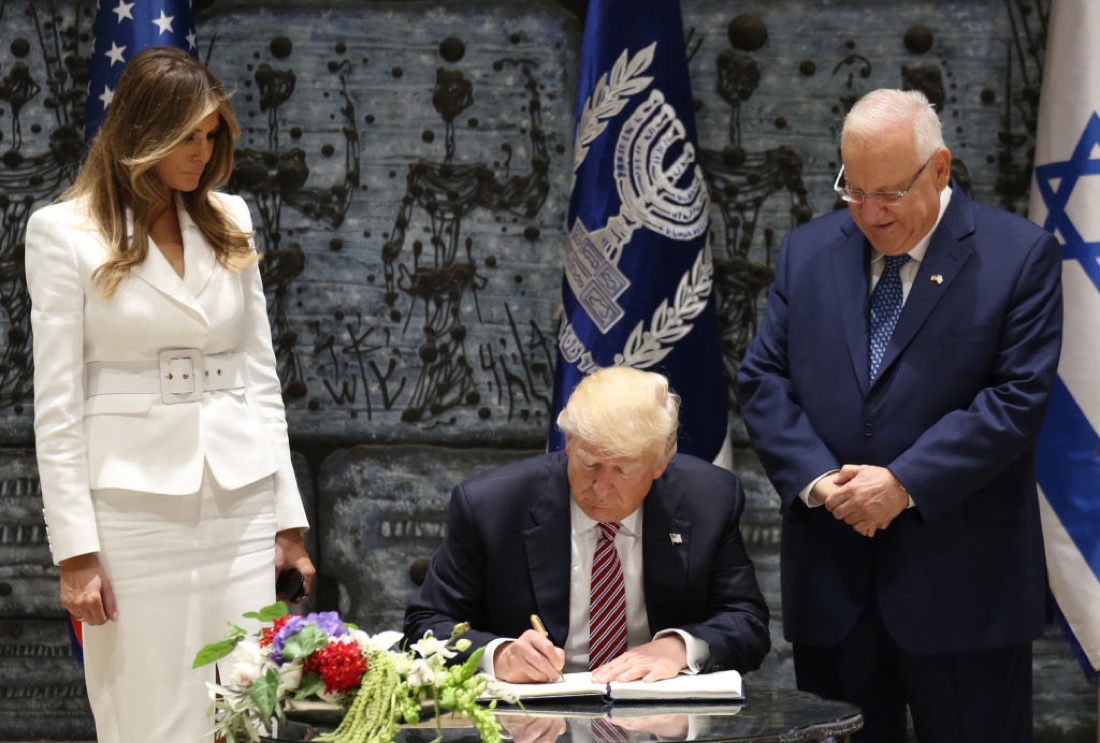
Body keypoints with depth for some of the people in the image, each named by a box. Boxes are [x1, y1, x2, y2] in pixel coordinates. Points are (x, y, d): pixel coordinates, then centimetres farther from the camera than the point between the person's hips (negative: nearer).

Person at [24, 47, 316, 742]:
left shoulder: (228, 220, 11)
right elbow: (57, 402, -4)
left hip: (241, 501, 4)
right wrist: (76, 552, -9)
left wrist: (288, 517, 8)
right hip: (134, 500, -4)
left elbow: (260, 374, 13)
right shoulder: (64, 232, -2)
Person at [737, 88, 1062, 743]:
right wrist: (816, 479, -10)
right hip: (831, 575, 3)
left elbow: (1018, 397, -10)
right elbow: (763, 379, 7)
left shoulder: (1019, 256, -3)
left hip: (962, 588, -3)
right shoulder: (807, 252, 10)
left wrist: (904, 483, -16)